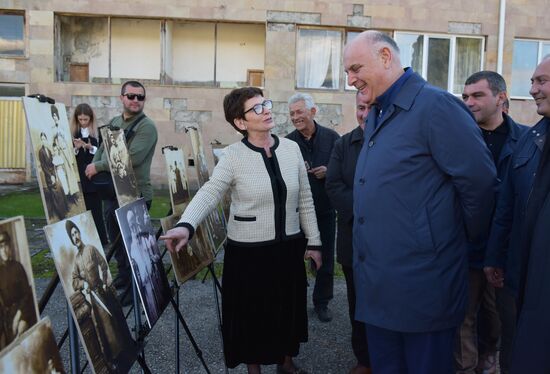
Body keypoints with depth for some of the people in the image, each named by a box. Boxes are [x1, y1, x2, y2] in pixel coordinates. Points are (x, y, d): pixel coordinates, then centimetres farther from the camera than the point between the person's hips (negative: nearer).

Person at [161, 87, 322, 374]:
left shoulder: (291, 148, 0)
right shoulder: (233, 156, -11)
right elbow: (208, 194, -21)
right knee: (251, 312, 11)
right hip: (248, 250, -3)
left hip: (290, 246, 4)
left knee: (288, 308, 17)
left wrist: (313, 241, 6)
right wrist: (186, 226, -39)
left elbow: (305, 200, 5)